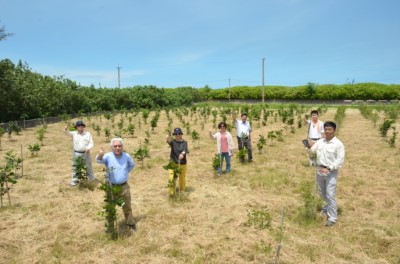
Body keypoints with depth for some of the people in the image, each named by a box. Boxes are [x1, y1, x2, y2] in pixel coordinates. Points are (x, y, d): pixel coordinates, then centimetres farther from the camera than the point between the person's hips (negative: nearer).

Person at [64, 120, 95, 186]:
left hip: (86, 153, 0)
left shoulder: (87, 134, 2)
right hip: (77, 154, 0)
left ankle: (92, 179, 26)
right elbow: (67, 133, -8)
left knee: (88, 167, 12)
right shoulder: (74, 133, 4)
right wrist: (66, 129, -31)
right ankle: (74, 180, 18)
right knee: (75, 167, 7)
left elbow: (91, 143, 0)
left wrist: (88, 148, -18)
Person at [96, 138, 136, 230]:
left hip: (124, 186, 2)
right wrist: (100, 156, -59)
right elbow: (99, 160, -36)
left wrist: (125, 172, 4)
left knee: (127, 207, 17)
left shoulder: (127, 156, -5)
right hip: (111, 187, -2)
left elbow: (132, 165, 16)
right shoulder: (108, 156, -14)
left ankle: (130, 223, 34)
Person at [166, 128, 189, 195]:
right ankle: (172, 192, 4)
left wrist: (182, 154, -44)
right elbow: (169, 142, -28)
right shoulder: (173, 142, -3)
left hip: (183, 163, 1)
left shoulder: (184, 142, -2)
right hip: (173, 163, -1)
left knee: (182, 177, 15)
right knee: (172, 178, -9)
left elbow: (185, 150, -21)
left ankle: (183, 189, 38)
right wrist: (168, 138, -52)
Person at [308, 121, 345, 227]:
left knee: (330, 195, -6)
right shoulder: (320, 142, 4)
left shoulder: (338, 144, -12)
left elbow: (340, 160, -16)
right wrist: (309, 146, -22)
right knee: (322, 193, 22)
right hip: (319, 170, 6)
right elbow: (312, 151, 1)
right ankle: (328, 206, 50)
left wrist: (328, 169, -22)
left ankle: (332, 218, 6)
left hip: (331, 172, -6)